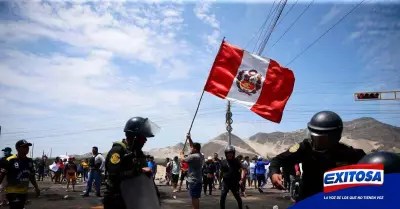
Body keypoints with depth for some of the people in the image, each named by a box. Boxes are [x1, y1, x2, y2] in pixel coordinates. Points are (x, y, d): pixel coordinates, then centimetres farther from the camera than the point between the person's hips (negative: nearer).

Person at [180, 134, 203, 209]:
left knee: (194, 197, -6)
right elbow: (193, 146, 21)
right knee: (196, 197, 17)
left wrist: (181, 154, 12)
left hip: (194, 180, -10)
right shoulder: (200, 155, 10)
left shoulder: (193, 156, -19)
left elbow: (183, 159, -8)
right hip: (198, 180, 10)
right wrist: (189, 138, 18)